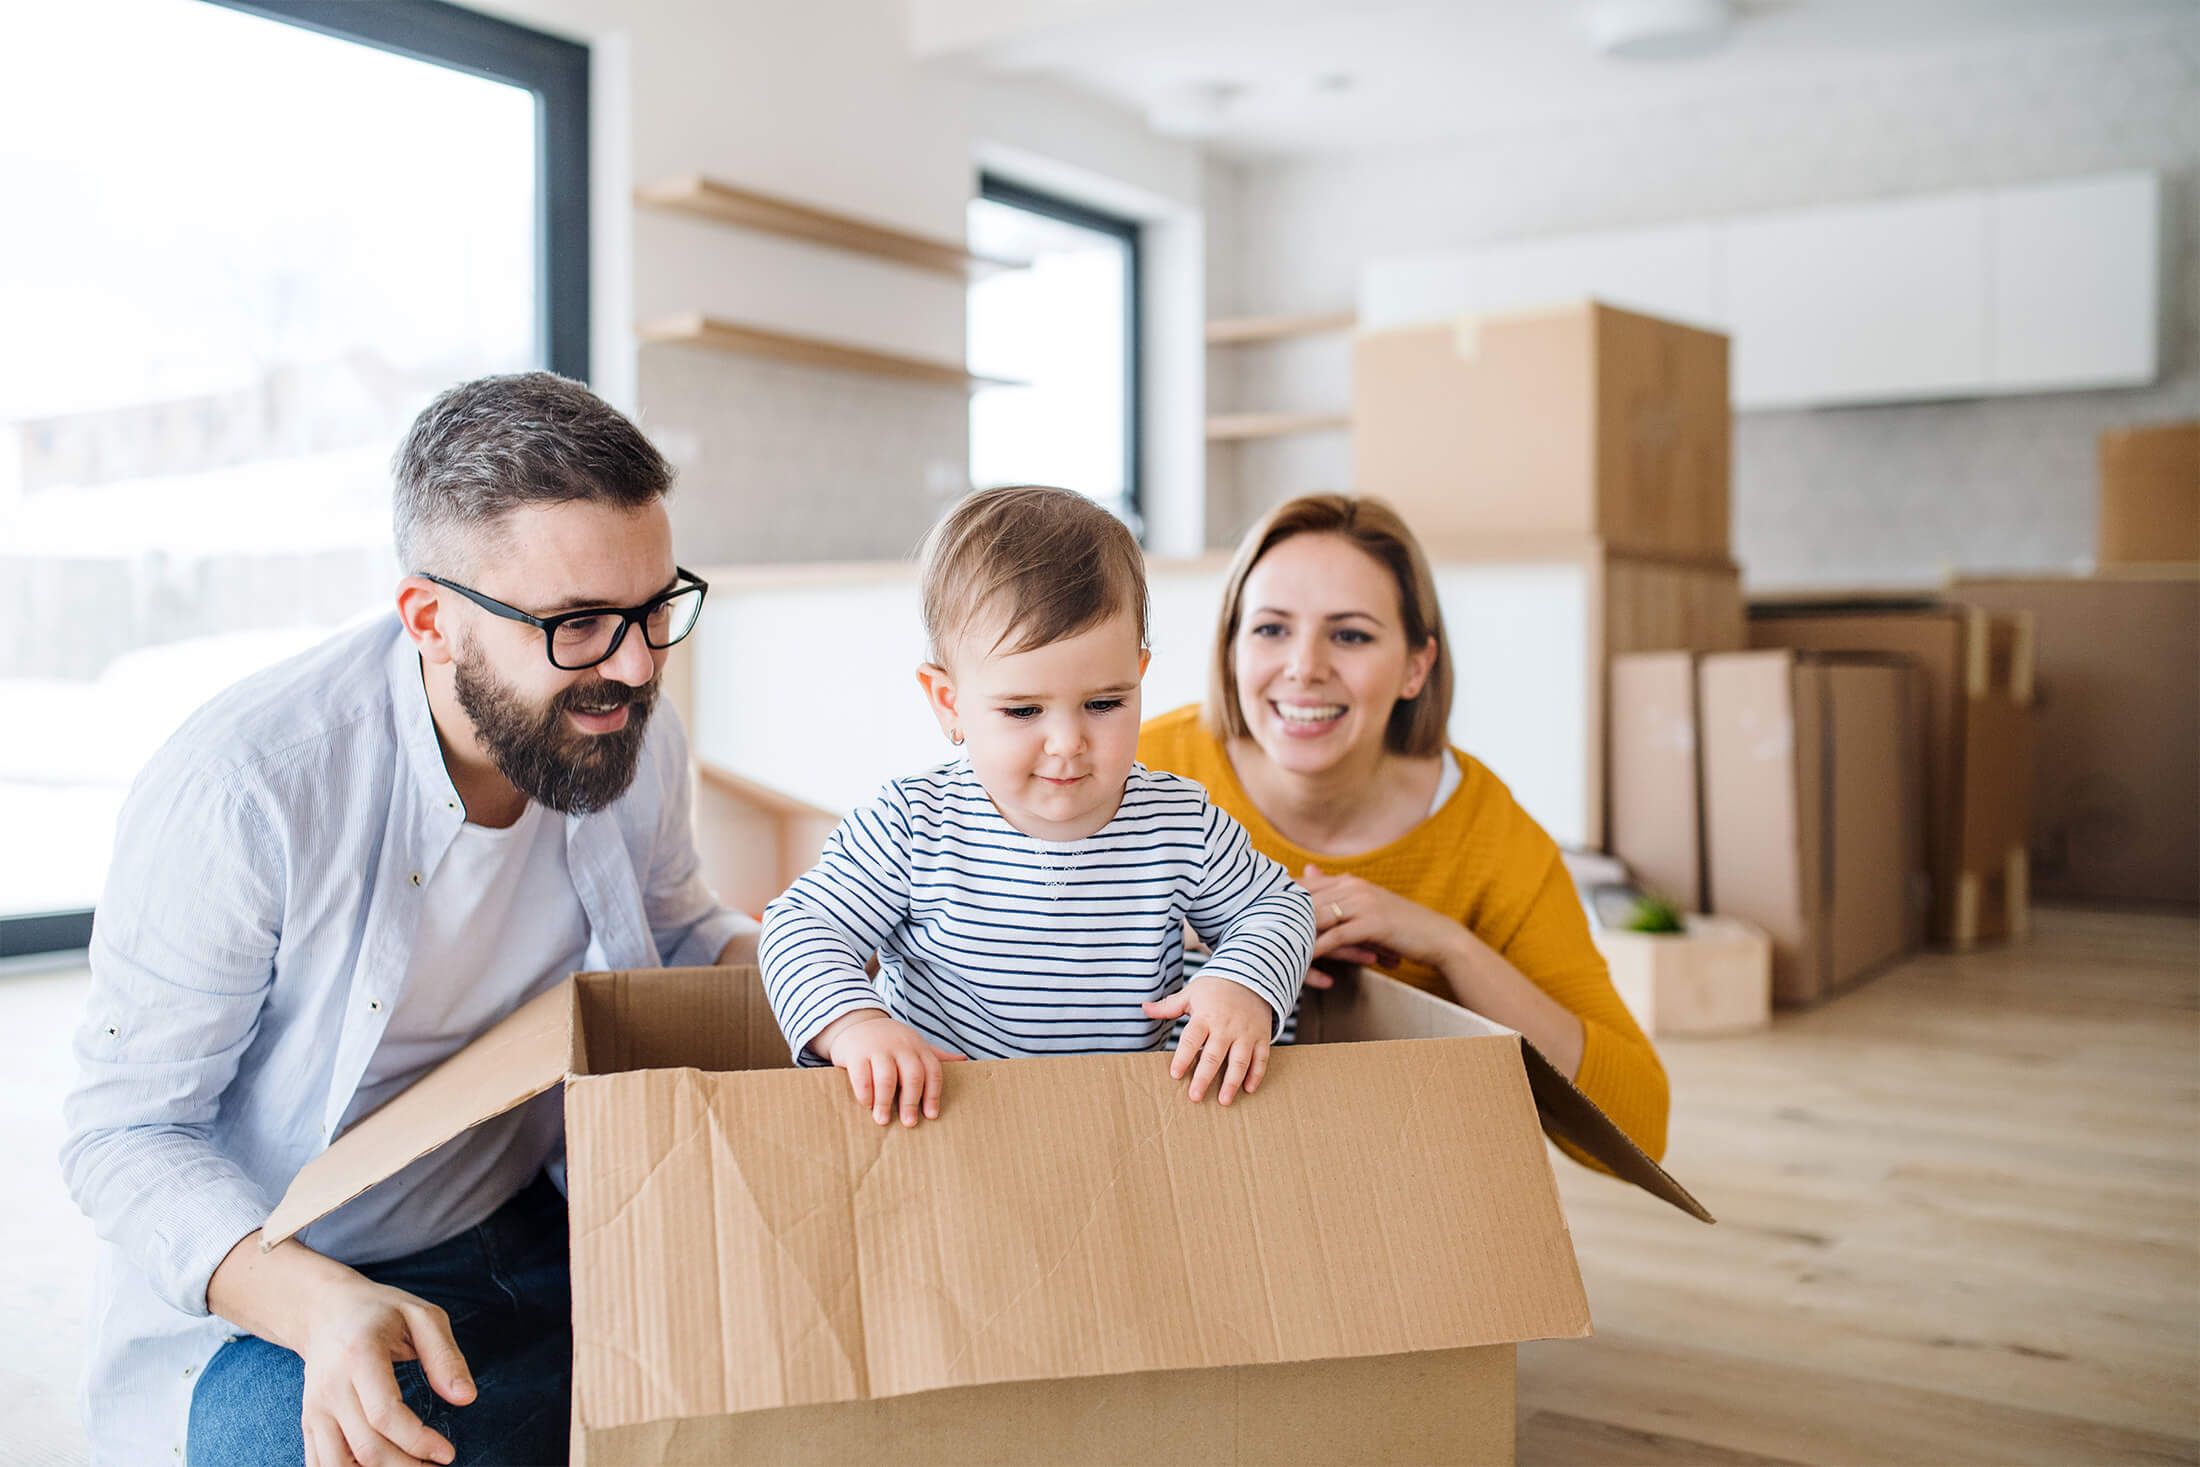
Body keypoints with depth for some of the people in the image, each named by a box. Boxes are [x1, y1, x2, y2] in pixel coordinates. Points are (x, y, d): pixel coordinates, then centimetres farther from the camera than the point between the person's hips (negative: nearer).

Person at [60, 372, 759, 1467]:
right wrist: (314, 1301, -33)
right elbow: (125, 1131, -16)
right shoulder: (232, 796, -24)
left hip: (548, 1232, 4)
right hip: (264, 1293, -4)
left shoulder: (635, 740, -7)